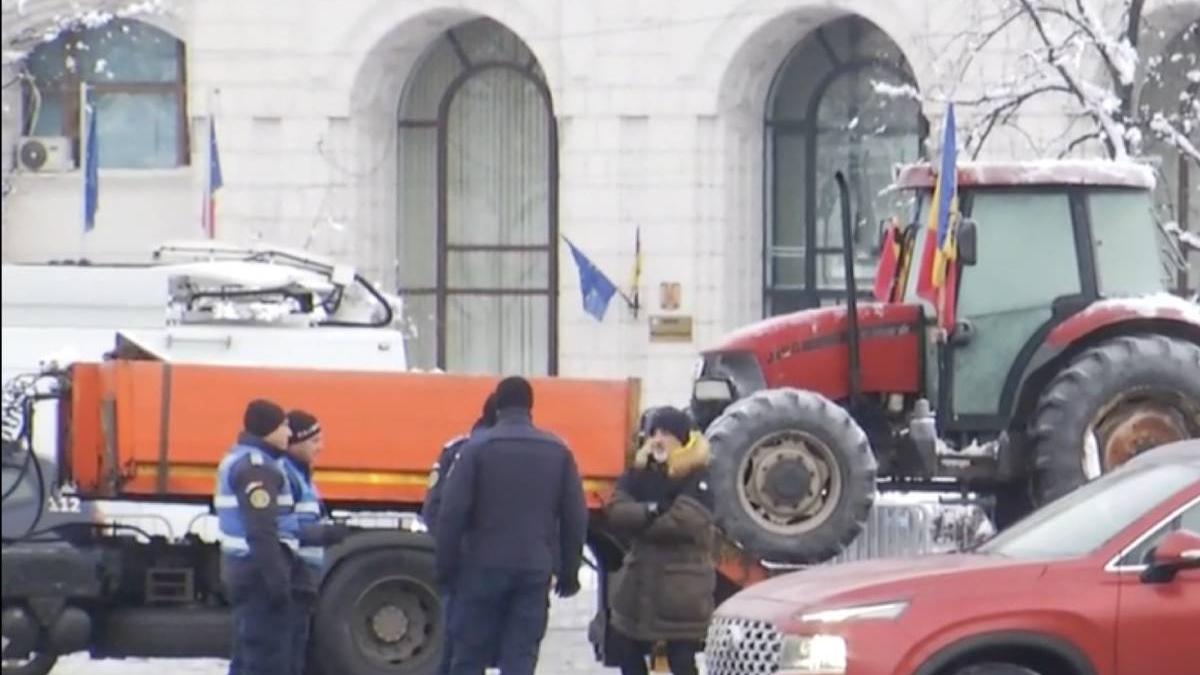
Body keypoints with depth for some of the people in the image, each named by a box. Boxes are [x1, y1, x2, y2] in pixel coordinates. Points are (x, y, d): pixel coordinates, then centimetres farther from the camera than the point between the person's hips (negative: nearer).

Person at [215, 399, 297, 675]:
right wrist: (278, 579, -25)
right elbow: (261, 531, -24)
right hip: (259, 570, -11)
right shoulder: (257, 466, -17)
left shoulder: (239, 459, 17)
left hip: (243, 566, 11)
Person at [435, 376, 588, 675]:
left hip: (484, 567, -2)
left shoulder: (478, 448, -4)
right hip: (535, 570, 2)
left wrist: (446, 567, 1)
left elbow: (452, 513, -7)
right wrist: (569, 572, 15)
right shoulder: (558, 452, 6)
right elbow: (575, 518, 6)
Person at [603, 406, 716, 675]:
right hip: (639, 579, 7)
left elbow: (684, 522, -22)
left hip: (682, 589, -7)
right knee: (626, 648, 15)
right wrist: (650, 512, -21)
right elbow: (616, 510, -4)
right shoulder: (639, 472, 8)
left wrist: (638, 523, -11)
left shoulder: (698, 478, -10)